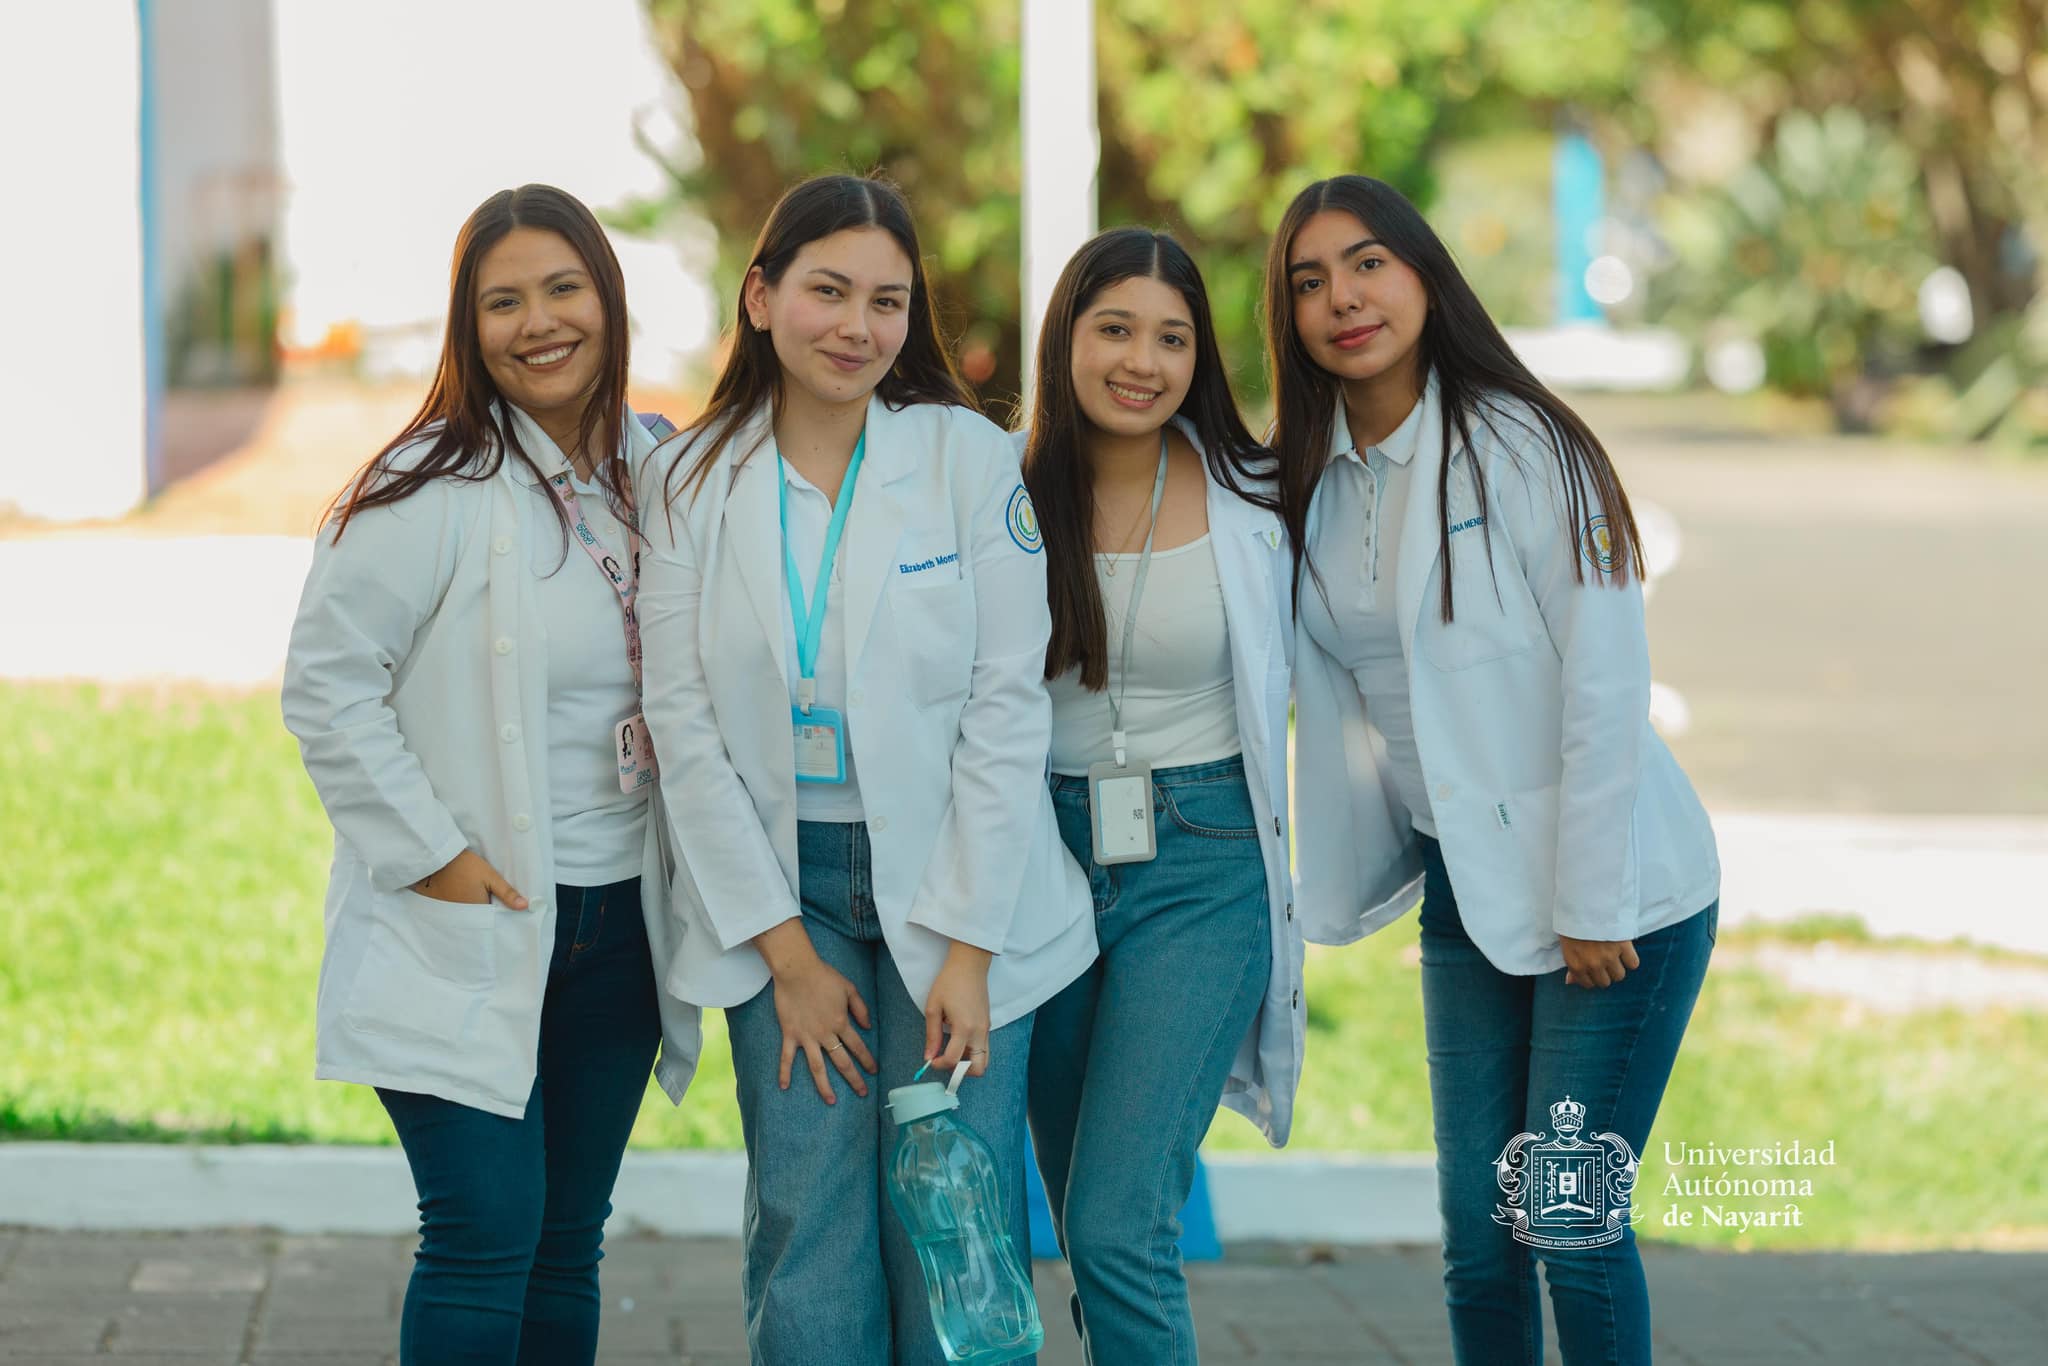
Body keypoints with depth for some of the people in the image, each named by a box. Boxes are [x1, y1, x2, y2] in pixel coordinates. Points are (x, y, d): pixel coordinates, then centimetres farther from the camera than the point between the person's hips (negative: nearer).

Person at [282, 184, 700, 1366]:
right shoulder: (430, 490, -11)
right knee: (486, 1234, -12)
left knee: (567, 1245, 10)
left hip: (617, 919, 6)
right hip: (465, 936, -6)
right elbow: (326, 687, -11)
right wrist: (431, 854, -14)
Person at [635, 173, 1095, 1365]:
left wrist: (966, 953, -10)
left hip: (953, 883, -1)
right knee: (809, 1236, -3)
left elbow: (1008, 709, -6)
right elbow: (687, 728, 0)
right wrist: (786, 954, -4)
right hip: (780, 890, 1)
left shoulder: (971, 460, -4)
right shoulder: (695, 484, 1)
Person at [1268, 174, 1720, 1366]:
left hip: (1614, 896, -6)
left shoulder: (1521, 448, -13)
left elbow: (1607, 687, -15)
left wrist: (1593, 905, -15)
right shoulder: (1310, 479, 7)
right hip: (1465, 895, 6)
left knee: (1569, 1224, -5)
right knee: (1479, 1234, 6)